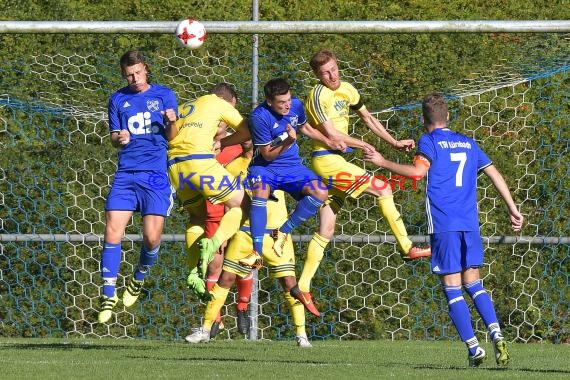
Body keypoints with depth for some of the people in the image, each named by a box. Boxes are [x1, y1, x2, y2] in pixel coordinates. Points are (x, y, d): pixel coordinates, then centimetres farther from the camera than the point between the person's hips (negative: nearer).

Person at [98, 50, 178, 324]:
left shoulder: (164, 95, 7)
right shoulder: (118, 100, 12)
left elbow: (172, 138, 4)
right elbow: (113, 137, 12)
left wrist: (171, 123, -18)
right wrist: (118, 138, -11)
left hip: (156, 174, -2)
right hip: (126, 173, 2)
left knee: (151, 237, -7)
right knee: (113, 232, -10)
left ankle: (139, 278, 23)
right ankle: (108, 296, -2)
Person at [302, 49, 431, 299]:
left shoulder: (347, 90, 12)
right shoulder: (318, 95, -13)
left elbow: (368, 118, 24)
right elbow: (331, 134, -17)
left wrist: (394, 142, 19)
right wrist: (362, 145, -6)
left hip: (337, 160, 8)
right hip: (326, 159, -8)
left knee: (326, 230, 6)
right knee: (382, 188, -11)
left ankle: (303, 287, 7)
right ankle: (407, 248, -5)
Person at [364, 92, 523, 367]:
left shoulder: (430, 141, 0)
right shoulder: (467, 143, 18)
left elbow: (418, 170, -18)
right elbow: (495, 174, 17)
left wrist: (382, 163, -9)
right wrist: (513, 210, 21)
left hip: (443, 225, -5)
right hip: (470, 223, 5)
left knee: (452, 288, -1)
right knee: (473, 284, 12)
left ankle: (473, 348, -8)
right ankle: (496, 334, -8)